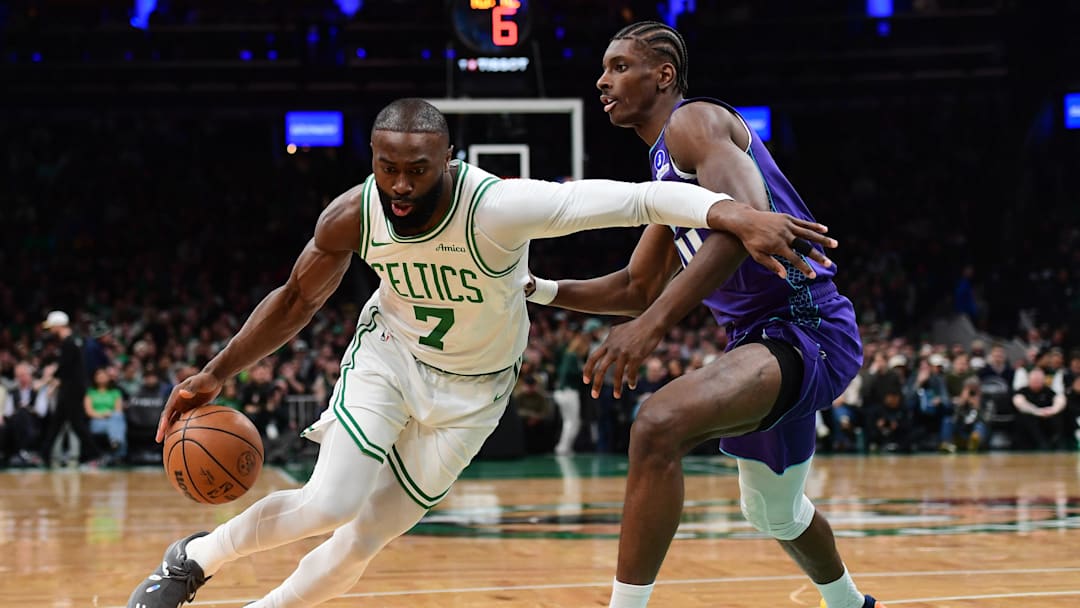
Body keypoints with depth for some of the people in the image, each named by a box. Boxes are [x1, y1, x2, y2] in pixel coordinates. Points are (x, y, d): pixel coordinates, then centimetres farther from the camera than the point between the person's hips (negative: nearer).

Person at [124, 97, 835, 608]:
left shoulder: (496, 207, -35)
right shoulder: (353, 216, -21)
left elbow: (634, 198, -45)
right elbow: (297, 300, -1)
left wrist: (734, 213, -60)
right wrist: (215, 375, -4)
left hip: (471, 390, -1)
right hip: (389, 353, 1)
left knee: (366, 538, -2)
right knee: (330, 503, -19)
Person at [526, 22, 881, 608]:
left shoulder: (693, 121, -11)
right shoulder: (667, 167, 19)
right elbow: (639, 288, 27)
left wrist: (654, 322, -36)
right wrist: (541, 290, 14)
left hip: (804, 331, -11)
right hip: (763, 337, 11)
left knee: (658, 425, -30)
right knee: (771, 511, 28)